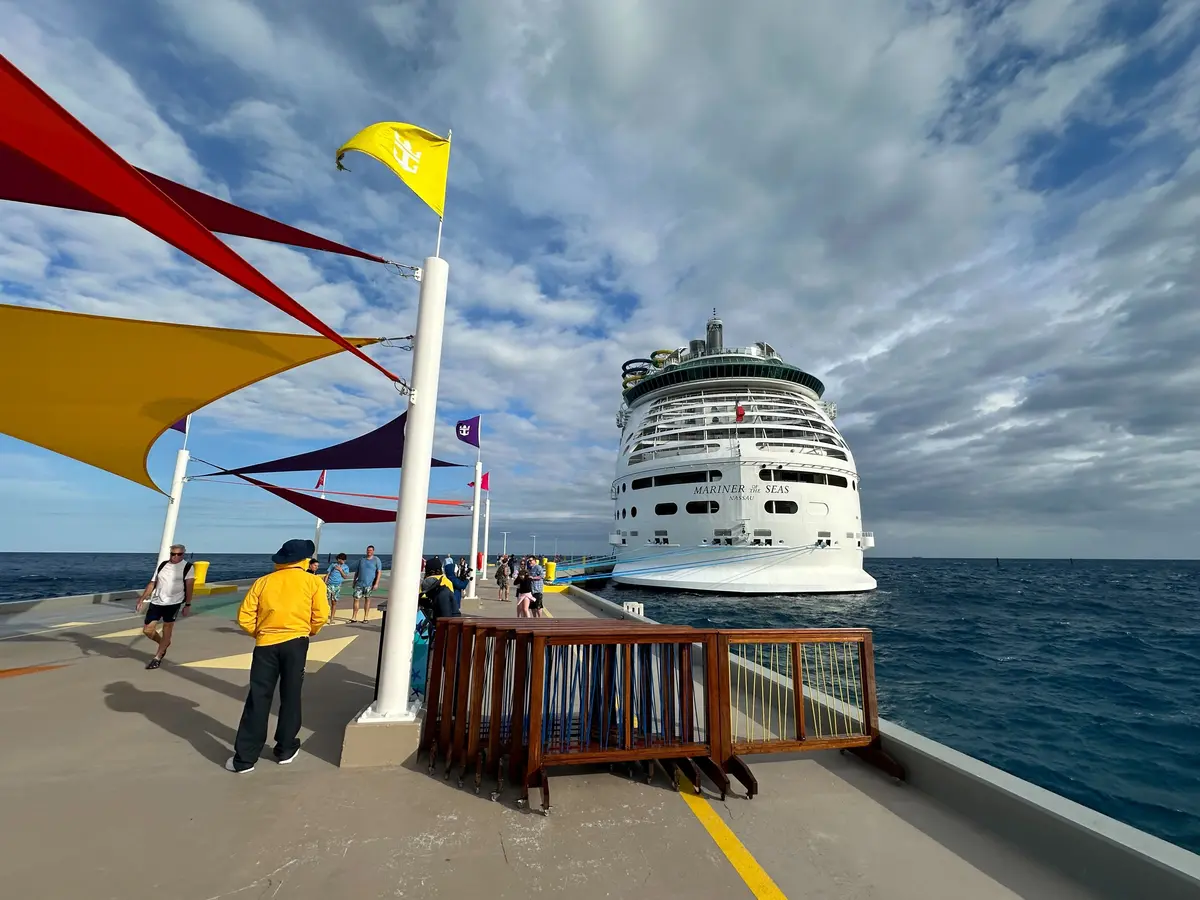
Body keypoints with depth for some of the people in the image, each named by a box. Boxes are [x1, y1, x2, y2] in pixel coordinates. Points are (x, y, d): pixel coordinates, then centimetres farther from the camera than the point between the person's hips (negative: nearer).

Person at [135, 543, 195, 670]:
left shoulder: (187, 567, -5)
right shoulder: (162, 565, 8)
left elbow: (189, 587, -8)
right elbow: (152, 584, 13)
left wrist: (187, 605, -13)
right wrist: (141, 600, 8)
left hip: (173, 603, -5)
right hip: (156, 602, 5)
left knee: (167, 630, 1)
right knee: (147, 630, 6)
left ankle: (157, 658, 14)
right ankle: (164, 644, 33)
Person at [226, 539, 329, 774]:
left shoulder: (263, 582, 6)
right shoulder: (312, 581, -2)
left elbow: (245, 616, 2)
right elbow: (321, 615, -7)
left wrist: (259, 633, 17)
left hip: (266, 644, 2)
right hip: (295, 642, -2)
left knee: (258, 700, 9)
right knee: (290, 697, 12)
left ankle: (244, 758, 15)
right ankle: (285, 750, 24)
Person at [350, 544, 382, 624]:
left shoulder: (376, 560, -1)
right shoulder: (361, 559, 11)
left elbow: (379, 572, -6)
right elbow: (356, 572, 17)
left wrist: (376, 583, -13)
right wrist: (354, 582, 15)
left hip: (369, 584, -3)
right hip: (359, 583, 3)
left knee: (367, 599, 5)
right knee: (356, 599, -1)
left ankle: (365, 618, 13)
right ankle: (353, 618, 6)